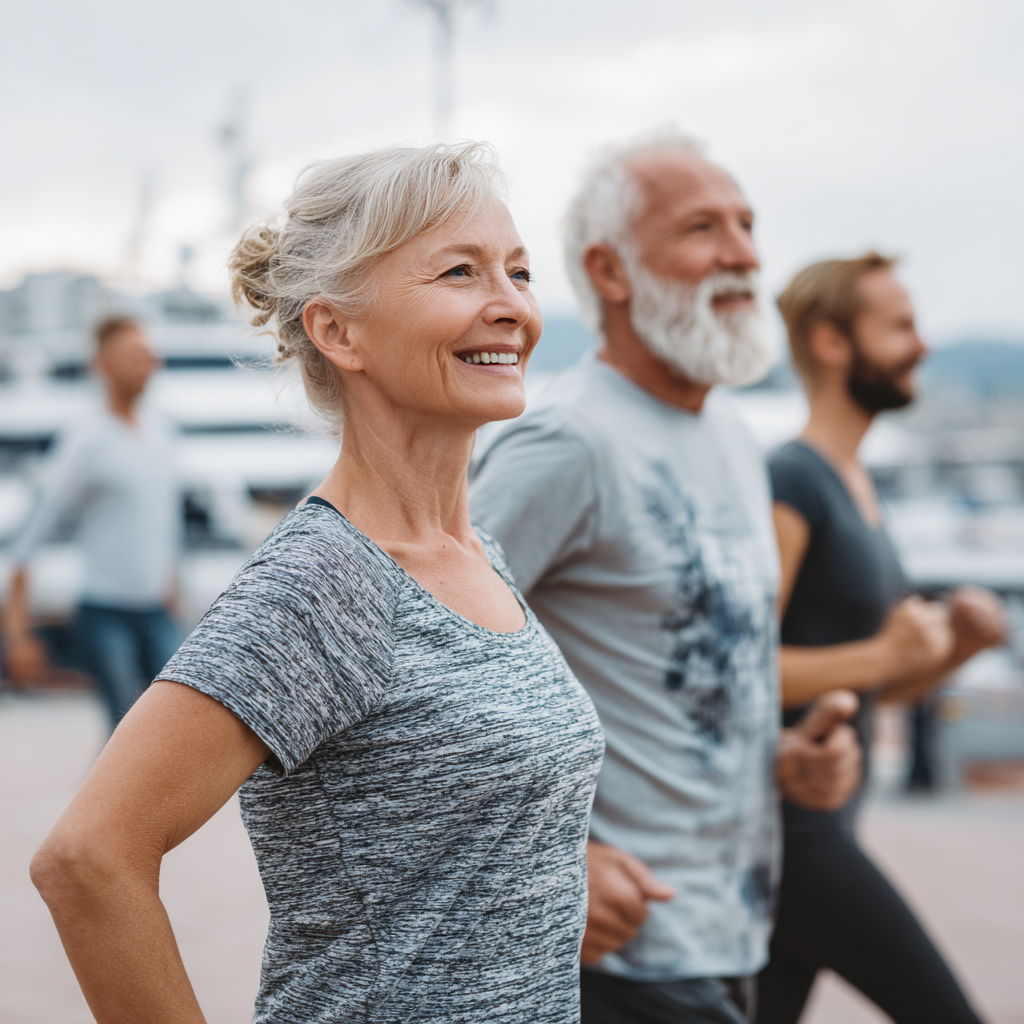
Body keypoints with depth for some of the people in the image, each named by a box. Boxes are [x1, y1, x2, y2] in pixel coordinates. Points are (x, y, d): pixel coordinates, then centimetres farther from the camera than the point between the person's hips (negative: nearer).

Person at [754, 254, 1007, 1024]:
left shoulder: (857, 489, 17)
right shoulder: (791, 484, -14)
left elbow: (881, 686, 22)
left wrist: (956, 644, 4)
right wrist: (884, 654, -21)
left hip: (825, 821, 9)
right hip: (791, 823, -9)